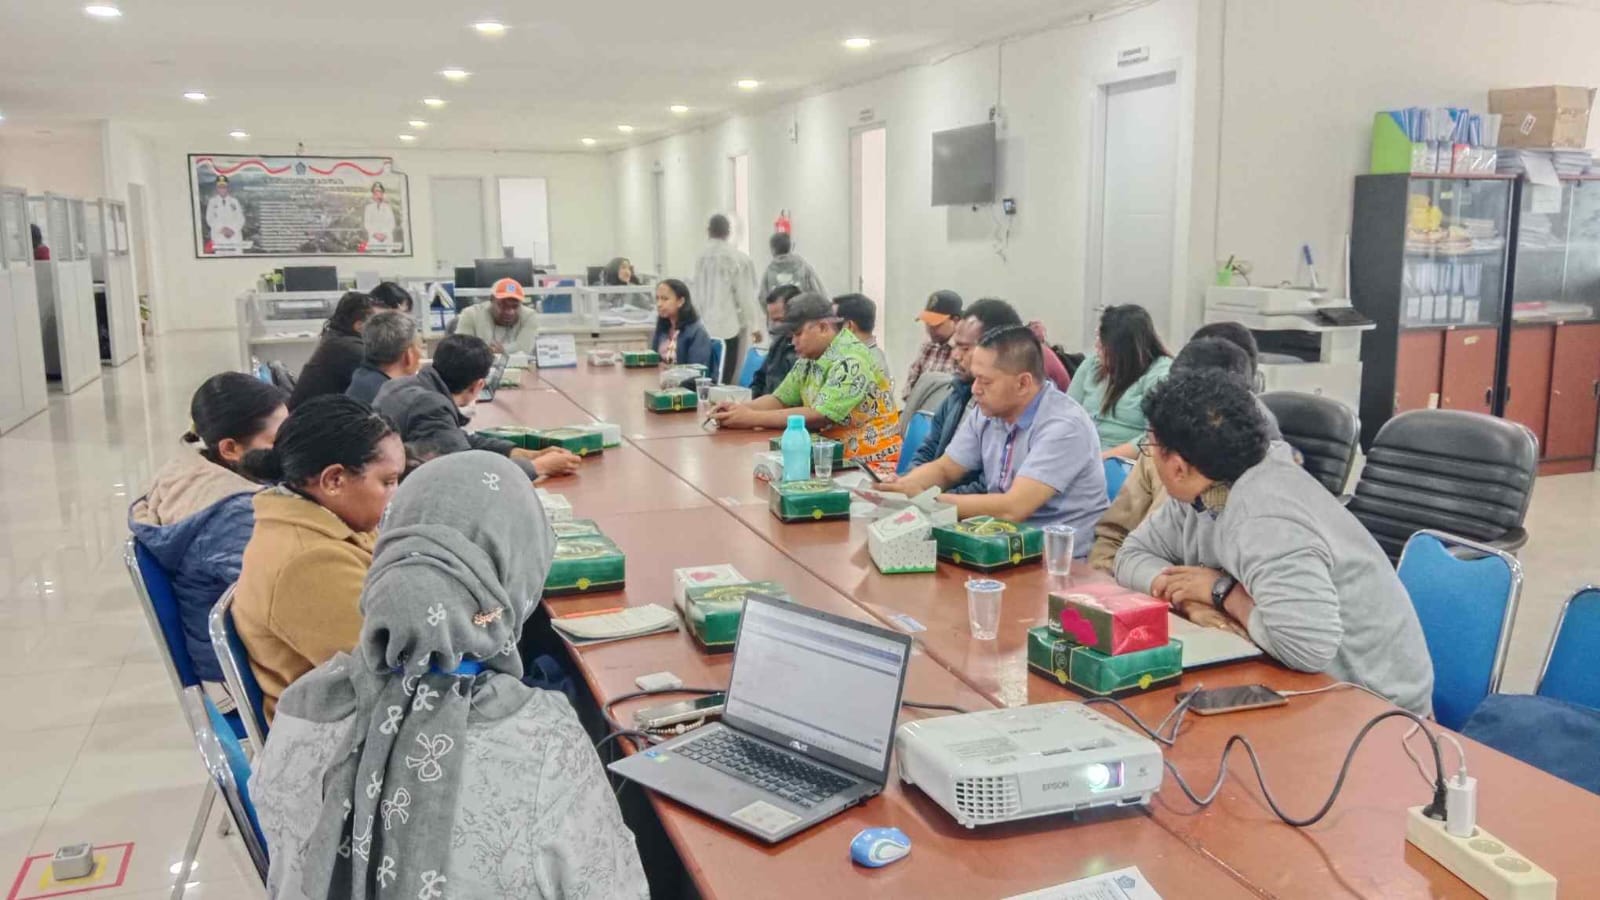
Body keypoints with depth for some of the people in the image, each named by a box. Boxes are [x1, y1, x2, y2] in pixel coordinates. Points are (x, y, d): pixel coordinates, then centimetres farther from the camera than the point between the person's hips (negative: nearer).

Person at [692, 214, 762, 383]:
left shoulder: (701, 257, 4)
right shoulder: (739, 258, -9)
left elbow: (698, 289, 10)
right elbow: (745, 295, -7)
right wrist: (755, 325, 1)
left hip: (707, 325, 5)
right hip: (731, 324, -5)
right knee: (726, 378, -3)